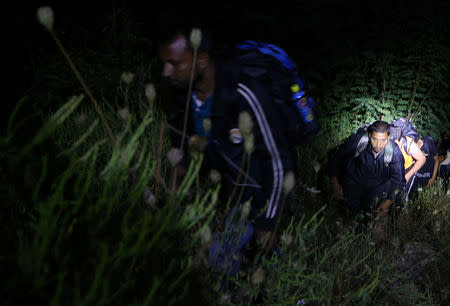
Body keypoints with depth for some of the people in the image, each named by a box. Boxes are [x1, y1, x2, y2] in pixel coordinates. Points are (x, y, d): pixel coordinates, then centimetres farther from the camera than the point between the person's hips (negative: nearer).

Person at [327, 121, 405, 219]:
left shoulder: (395, 153, -23)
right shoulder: (358, 140, -24)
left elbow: (397, 180, -12)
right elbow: (336, 157, -11)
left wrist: (389, 201, -24)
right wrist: (335, 183, -17)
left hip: (380, 185, 0)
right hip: (355, 180, 0)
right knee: (353, 208, -15)